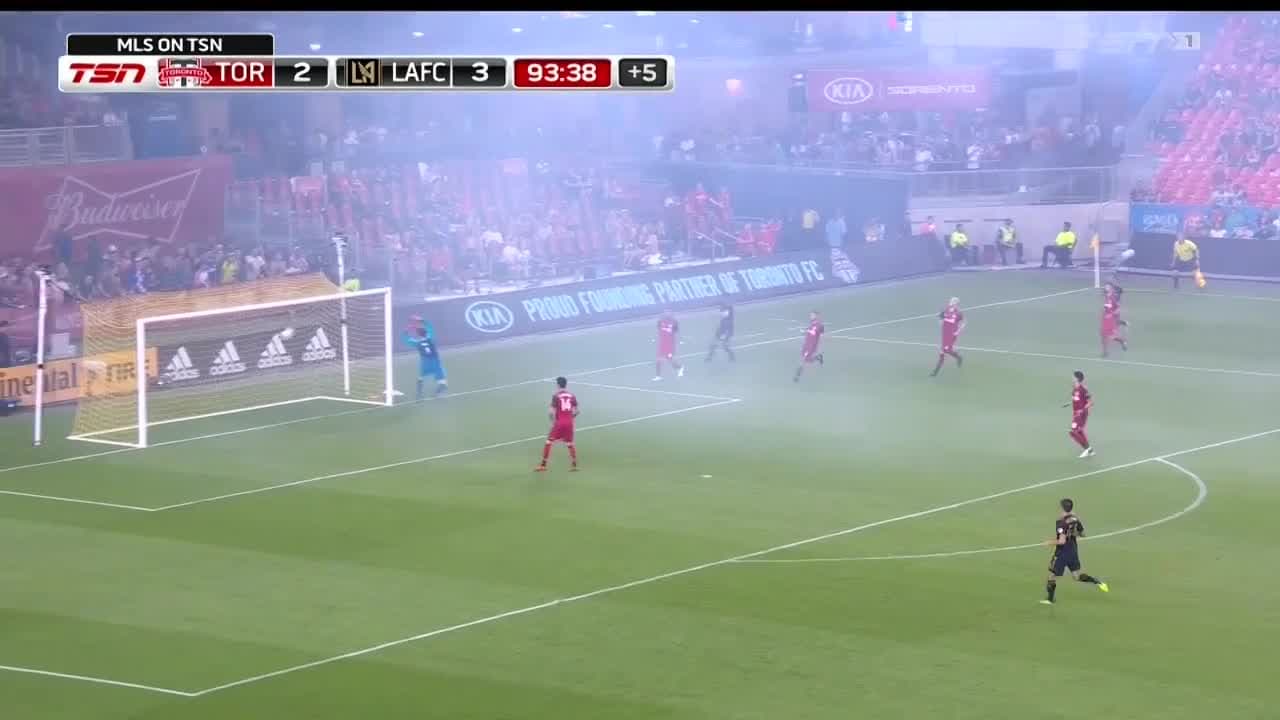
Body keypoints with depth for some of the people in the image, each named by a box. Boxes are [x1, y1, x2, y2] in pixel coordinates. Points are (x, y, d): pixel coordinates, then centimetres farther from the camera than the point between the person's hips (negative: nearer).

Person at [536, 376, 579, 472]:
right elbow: (576, 411, 5)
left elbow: (553, 412, -11)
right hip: (569, 423, 4)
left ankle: (543, 465, 2)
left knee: (549, 442, 4)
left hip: (559, 423, -4)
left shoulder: (556, 396, -8)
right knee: (570, 443, 17)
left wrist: (553, 422, 4)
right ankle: (574, 465, 15)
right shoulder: (572, 396, 4)